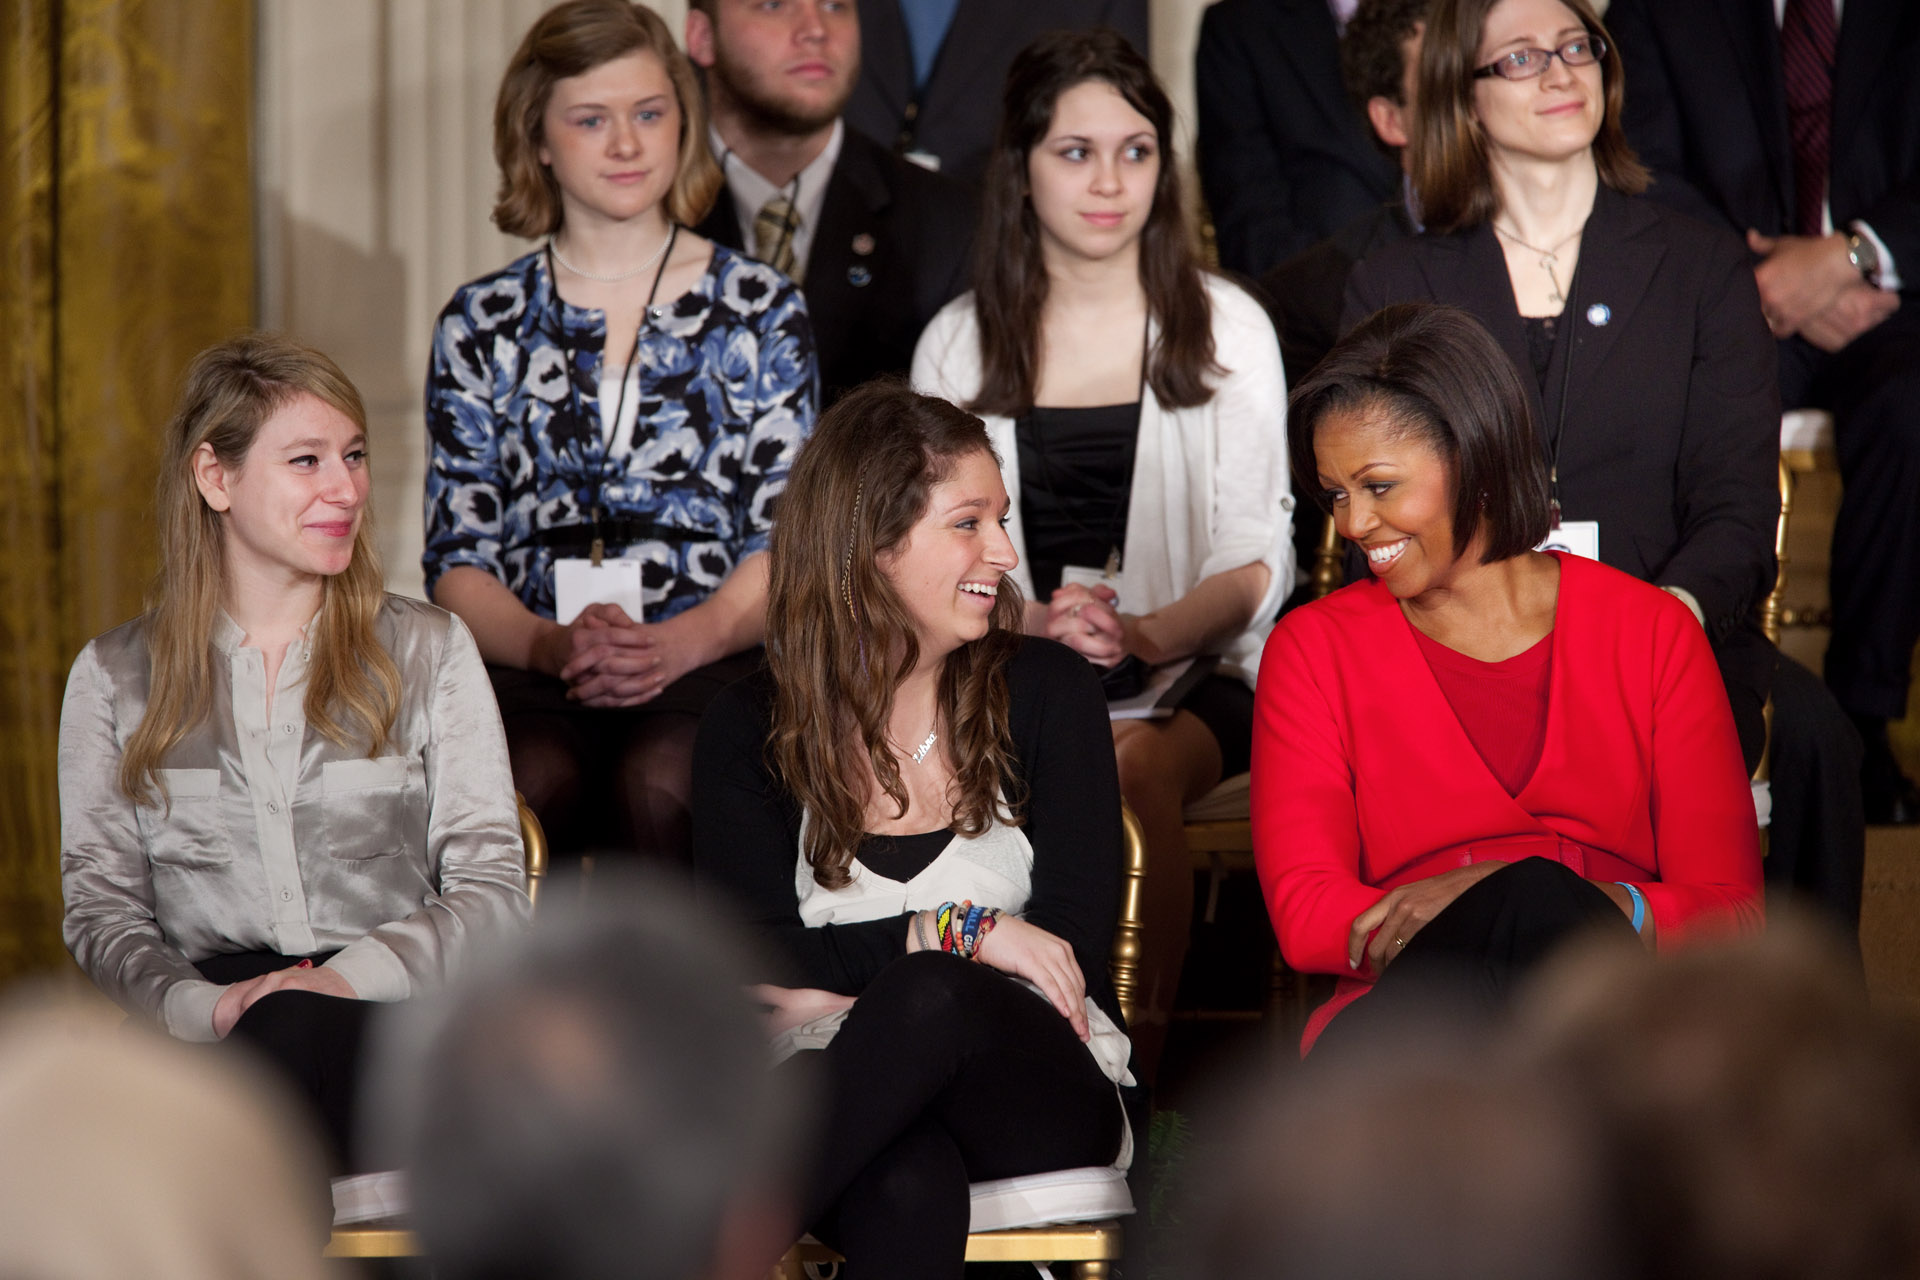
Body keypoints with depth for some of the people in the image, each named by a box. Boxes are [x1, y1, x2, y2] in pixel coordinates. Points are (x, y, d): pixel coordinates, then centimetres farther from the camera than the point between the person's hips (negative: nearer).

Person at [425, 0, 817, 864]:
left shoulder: (761, 312, 14)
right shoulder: (481, 326, 16)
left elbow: (785, 541, 6)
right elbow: (458, 558, 9)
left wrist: (683, 641, -15)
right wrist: (551, 646, -13)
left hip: (709, 659, 0)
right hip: (527, 670, 1)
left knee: (660, 785, -35)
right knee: (530, 783, -35)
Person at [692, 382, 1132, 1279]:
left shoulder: (1044, 692, 9)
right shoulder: (750, 731, 8)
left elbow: (1075, 939, 0)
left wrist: (838, 987, -7)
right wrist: (958, 931, -11)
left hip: (1044, 1095, 1)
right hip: (842, 1091, -1)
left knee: (928, 998, -38)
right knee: (907, 1182, -41)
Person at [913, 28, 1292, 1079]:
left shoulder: (1226, 330, 8)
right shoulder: (958, 345, 13)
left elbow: (1255, 564, 2)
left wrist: (1147, 634, -19)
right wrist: (1036, 624, -13)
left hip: (1194, 670, -1)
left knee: (1133, 767, -35)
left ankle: (1139, 1075, -29)